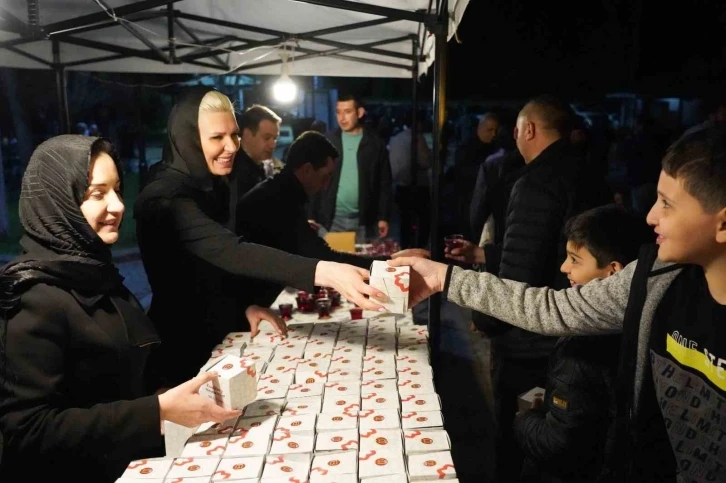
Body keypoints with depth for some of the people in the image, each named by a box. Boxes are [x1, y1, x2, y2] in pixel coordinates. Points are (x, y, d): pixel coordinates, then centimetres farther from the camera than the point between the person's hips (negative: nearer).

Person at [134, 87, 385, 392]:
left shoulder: (211, 185, 3)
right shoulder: (165, 198, -25)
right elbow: (230, 252, -41)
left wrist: (246, 305, -5)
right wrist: (324, 272, -51)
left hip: (216, 337, 8)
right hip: (181, 350, -8)